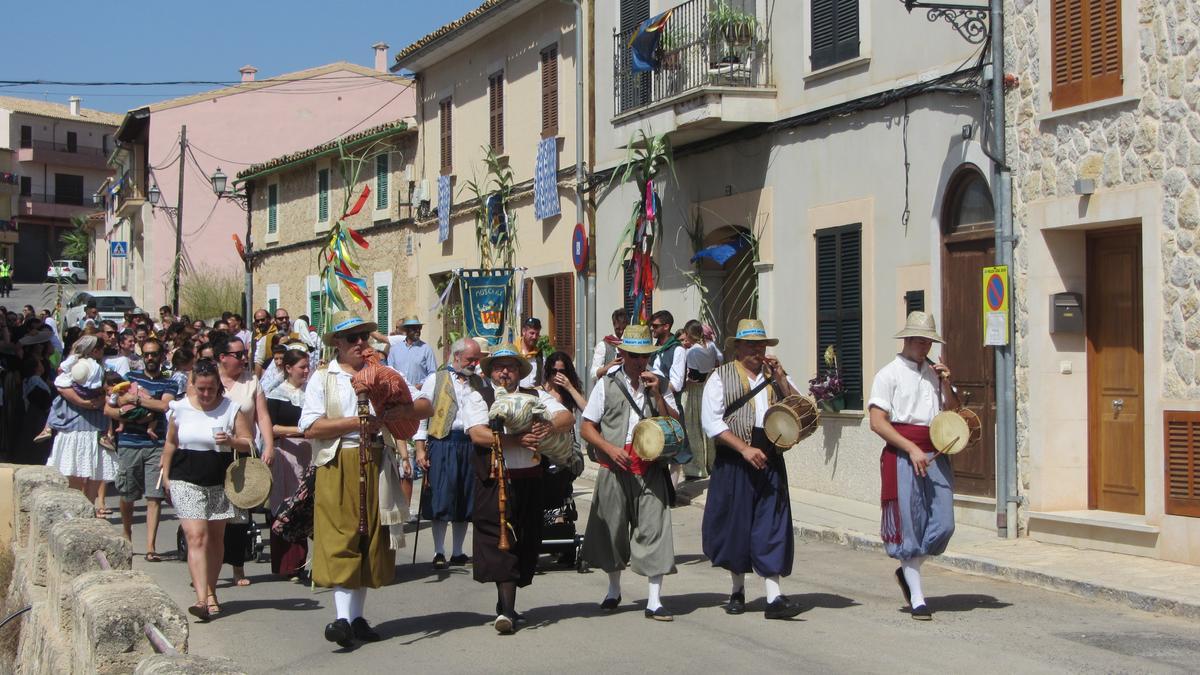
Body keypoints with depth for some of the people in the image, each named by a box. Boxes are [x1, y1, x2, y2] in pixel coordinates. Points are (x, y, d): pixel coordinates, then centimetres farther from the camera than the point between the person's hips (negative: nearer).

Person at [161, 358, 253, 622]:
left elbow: (248, 444, 0)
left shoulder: (232, 409, -1)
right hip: (187, 481, -1)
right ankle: (203, 598, -20)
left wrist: (231, 441, -20)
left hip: (221, 483, 1)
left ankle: (210, 592, 26)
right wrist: (166, 476, 12)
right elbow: (170, 443, 14)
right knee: (196, 538, -13)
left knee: (216, 539, 11)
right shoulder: (180, 408, 2)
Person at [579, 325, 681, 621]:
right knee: (612, 528, 9)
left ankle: (654, 601, -5)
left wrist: (657, 394, -8)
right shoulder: (607, 384, 6)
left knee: (653, 527, -7)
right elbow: (587, 428, 5)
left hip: (650, 468, 0)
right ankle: (614, 590, 30)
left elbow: (675, 425, 4)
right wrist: (610, 449, -11)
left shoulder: (659, 384, 10)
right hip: (614, 466, 0)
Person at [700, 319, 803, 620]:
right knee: (736, 525, 5)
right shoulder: (721, 377, 3)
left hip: (770, 460, 2)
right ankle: (738, 591, 22)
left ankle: (774, 597, -9)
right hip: (733, 463, -2)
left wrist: (780, 378, -5)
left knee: (772, 526, -5)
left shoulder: (775, 376, 15)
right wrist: (744, 448, -15)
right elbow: (711, 421, -7)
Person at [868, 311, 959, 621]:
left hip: (935, 455, 5)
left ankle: (907, 571, 26)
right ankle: (917, 599, 5)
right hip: (902, 456, -5)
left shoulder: (935, 372, 15)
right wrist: (912, 449, -17)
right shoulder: (889, 374, -2)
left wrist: (946, 385, 0)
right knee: (908, 525, -1)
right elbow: (877, 421, -10)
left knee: (943, 524, 1)